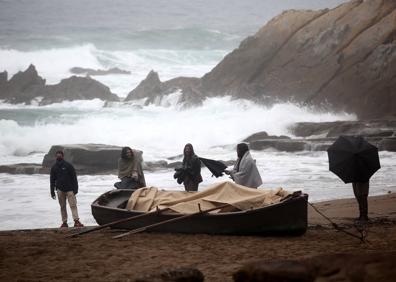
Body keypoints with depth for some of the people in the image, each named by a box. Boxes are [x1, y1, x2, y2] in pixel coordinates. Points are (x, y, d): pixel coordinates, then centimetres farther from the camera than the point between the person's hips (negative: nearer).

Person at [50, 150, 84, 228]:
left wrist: (75, 189, -7)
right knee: (62, 207, 4)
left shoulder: (68, 166, -1)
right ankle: (64, 222, 7)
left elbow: (74, 178, -1)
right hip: (60, 190, 3)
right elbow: (52, 180, 12)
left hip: (69, 189, -3)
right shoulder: (54, 168, 8)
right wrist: (52, 192, 7)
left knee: (73, 205, -11)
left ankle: (76, 221, -19)